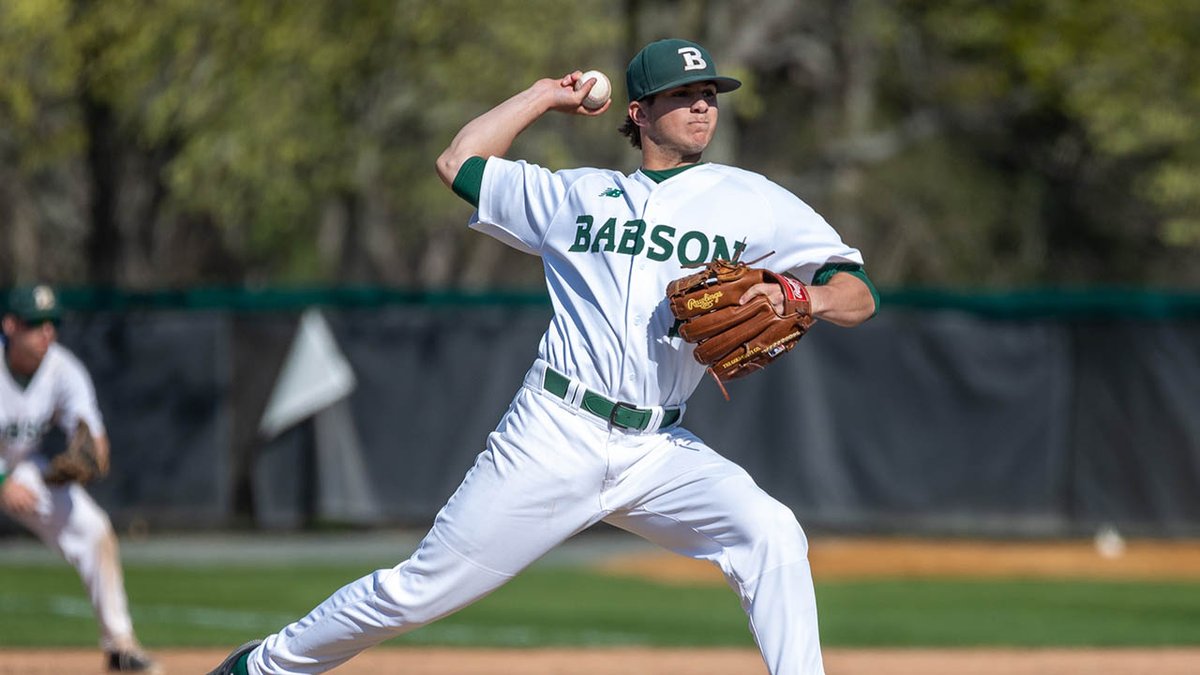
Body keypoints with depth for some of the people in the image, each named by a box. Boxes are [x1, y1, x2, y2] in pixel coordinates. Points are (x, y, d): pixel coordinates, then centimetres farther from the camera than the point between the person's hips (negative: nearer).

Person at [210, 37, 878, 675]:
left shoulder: (753, 202, 8)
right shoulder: (578, 195, 13)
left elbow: (860, 296, 2)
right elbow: (459, 163, 24)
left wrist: (800, 299, -19)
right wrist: (546, 96, 26)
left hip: (657, 452, 0)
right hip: (556, 433, 0)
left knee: (771, 534, -26)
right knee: (420, 590, 0)